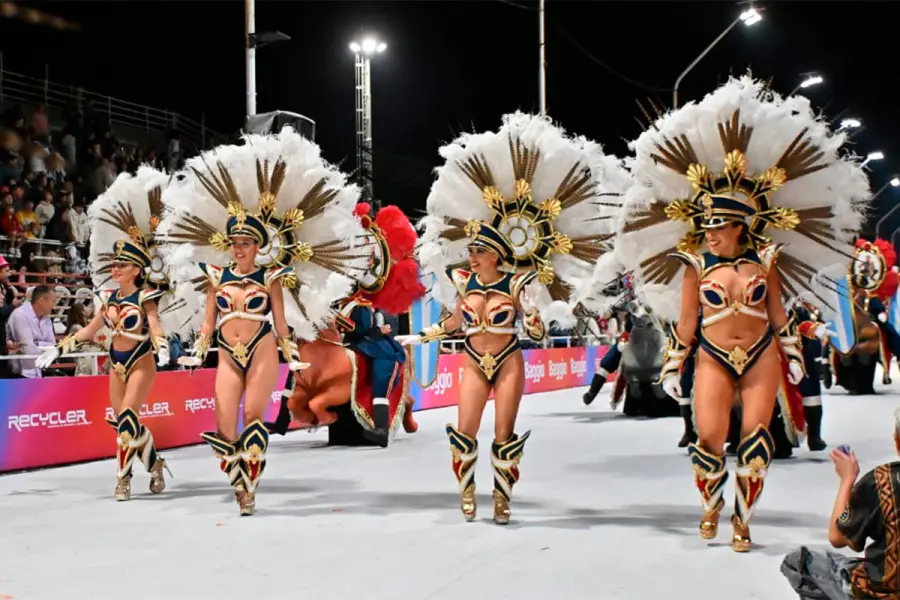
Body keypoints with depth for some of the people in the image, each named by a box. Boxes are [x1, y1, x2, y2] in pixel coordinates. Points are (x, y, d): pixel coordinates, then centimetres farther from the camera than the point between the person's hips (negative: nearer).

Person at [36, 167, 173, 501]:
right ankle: (155, 464, 28)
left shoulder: (144, 297, -9)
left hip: (140, 362, -7)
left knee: (127, 417, -16)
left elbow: (155, 326, -22)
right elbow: (90, 330, 15)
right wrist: (58, 349, 12)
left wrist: (162, 349, -42)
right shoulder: (109, 296, 7)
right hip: (116, 363, 7)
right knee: (123, 422, 10)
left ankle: (123, 479, -10)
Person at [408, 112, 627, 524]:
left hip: (508, 363, -3)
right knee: (463, 434, 1)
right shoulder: (463, 281, -2)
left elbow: (535, 334, -7)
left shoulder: (517, 283, -12)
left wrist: (532, 308, -25)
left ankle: (502, 498, 17)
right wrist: (422, 336, 15)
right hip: (474, 364, 3)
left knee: (504, 435, 3)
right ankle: (467, 493, 19)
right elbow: (455, 321, 13)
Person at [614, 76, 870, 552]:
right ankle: (710, 507, 22)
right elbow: (684, 322, 2)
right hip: (713, 360, -1)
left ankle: (742, 522, 14)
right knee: (708, 439, -6)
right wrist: (672, 367, 3)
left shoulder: (765, 260, -1)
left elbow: (777, 312, 10)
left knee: (755, 439, 0)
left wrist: (793, 354, 12)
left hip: (761, 357, 1)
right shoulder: (695, 264, -3)